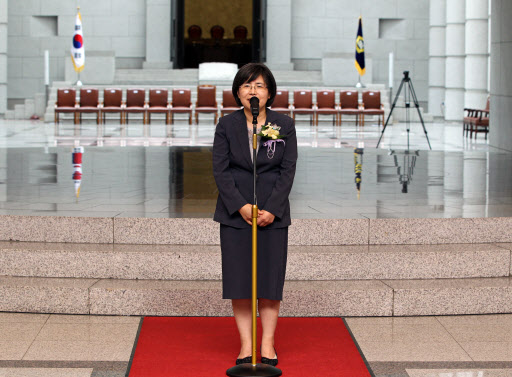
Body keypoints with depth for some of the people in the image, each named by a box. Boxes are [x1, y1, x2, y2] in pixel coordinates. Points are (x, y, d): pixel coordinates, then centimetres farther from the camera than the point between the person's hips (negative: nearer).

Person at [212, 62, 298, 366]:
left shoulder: (284, 125, 1)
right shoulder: (227, 125, 1)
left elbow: (288, 170, -2)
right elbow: (221, 170, -2)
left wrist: (272, 209, -12)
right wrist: (240, 206, -14)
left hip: (273, 213, 0)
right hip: (235, 213, 0)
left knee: (271, 278, 2)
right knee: (239, 279, 1)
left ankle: (268, 344, 13)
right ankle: (246, 345, 10)